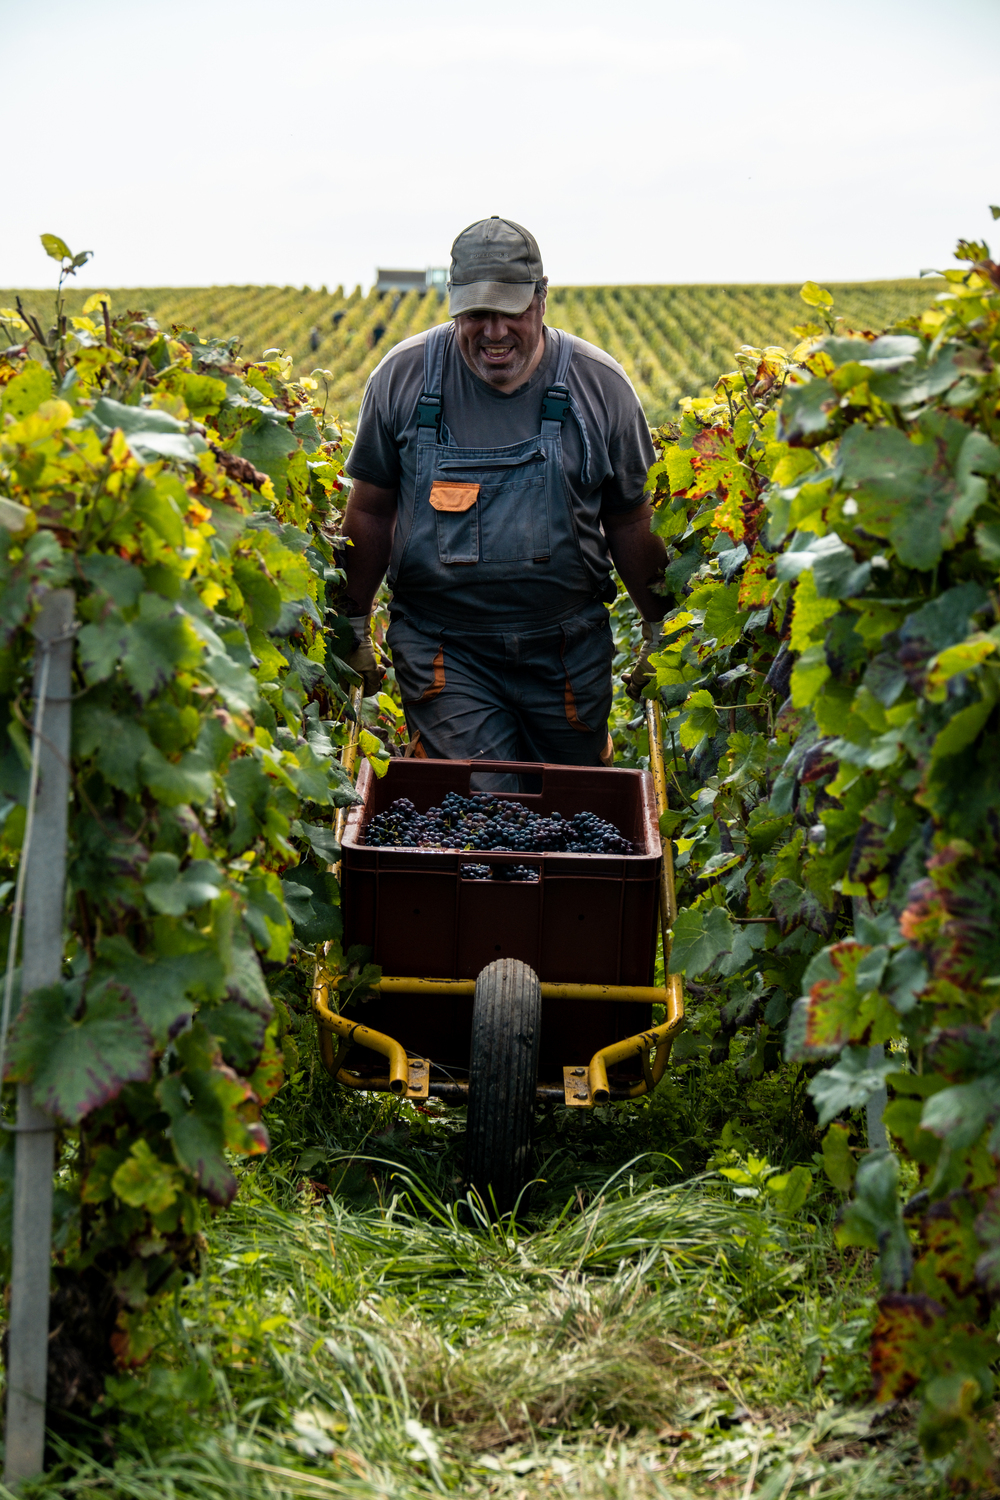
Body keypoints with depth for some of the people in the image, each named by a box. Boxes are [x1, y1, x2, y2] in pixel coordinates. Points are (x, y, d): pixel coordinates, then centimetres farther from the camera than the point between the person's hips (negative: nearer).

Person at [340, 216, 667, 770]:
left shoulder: (600, 385, -2)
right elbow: (370, 510, 7)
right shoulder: (403, 377, -3)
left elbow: (630, 521, 8)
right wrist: (356, 627, 9)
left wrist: (661, 635, 12)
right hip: (442, 648, -1)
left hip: (568, 651, 1)